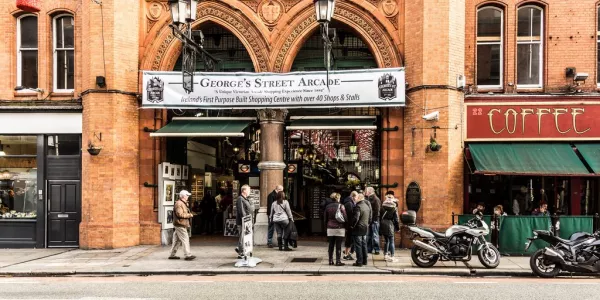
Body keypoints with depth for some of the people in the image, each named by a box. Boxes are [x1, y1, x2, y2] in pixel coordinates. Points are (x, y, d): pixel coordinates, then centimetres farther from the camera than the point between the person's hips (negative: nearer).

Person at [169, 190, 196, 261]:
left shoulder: (183, 203, 19)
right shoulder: (179, 203, -15)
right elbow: (180, 214, -23)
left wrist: (189, 214, 11)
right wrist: (189, 215, -14)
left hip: (182, 224, 10)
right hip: (180, 224, -10)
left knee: (177, 240, 13)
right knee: (185, 239, -9)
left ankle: (172, 255, 19)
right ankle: (188, 255, -9)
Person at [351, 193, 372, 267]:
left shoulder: (358, 206, -18)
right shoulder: (368, 206, 9)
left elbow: (355, 218, -23)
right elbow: (370, 218, 16)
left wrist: (352, 225, -9)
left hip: (358, 228, -8)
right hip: (365, 228, 8)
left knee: (358, 245, -2)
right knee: (364, 245, 15)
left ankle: (359, 262, 0)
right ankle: (364, 261, 21)